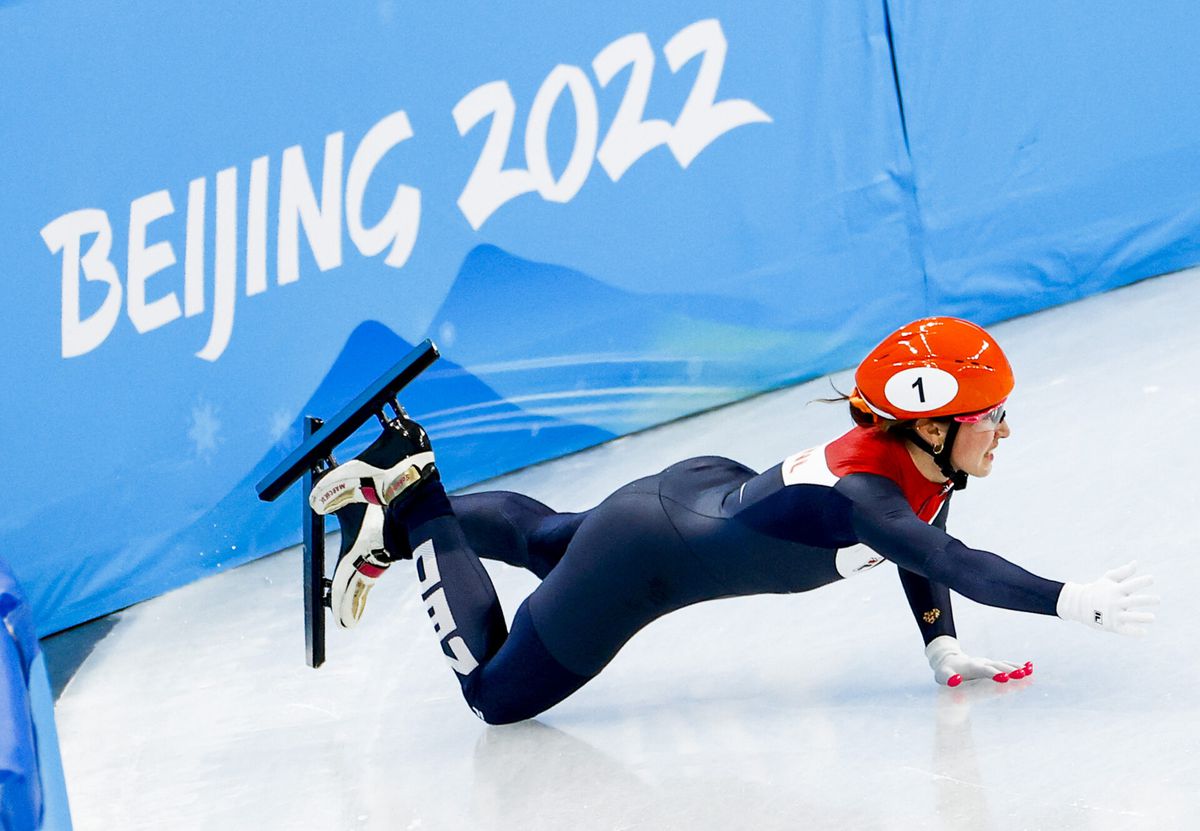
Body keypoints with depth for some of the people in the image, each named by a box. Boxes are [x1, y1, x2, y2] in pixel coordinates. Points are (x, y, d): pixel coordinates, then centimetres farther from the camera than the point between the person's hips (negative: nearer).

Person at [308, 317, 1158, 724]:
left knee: (549, 540, 36)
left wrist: (943, 648, -10)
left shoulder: (927, 465, -14)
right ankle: (413, 507, 14)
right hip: (640, 558, -9)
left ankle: (397, 502, 46)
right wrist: (1073, 602, -60)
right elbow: (953, 565, -53)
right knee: (496, 692, 7)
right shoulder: (861, 490, -39)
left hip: (706, 490, 9)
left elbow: (922, 552, 2)